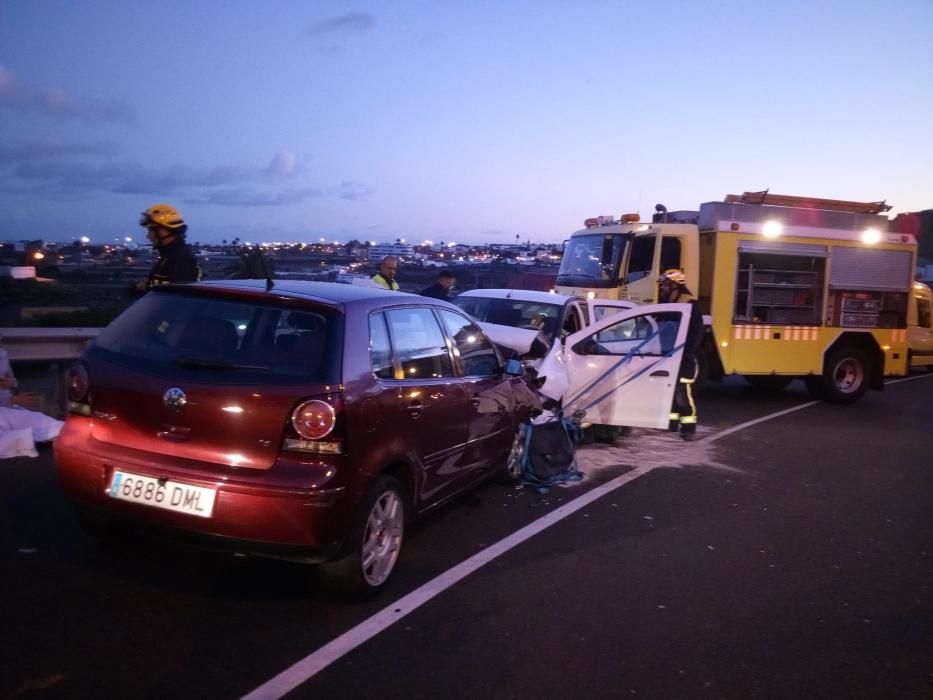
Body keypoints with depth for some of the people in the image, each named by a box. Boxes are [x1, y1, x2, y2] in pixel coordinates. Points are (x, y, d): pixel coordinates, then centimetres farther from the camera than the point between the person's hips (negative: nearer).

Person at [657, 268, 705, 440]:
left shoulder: (690, 304, -11)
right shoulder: (666, 304, 14)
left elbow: (697, 332, -16)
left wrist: (688, 353, -20)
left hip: (684, 358, -8)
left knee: (682, 392, -9)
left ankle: (689, 426, -3)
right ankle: (672, 422, 20)